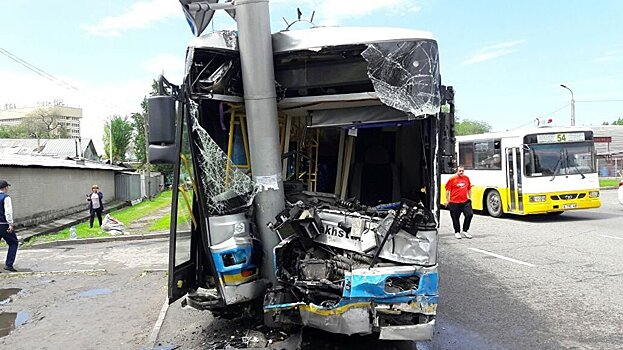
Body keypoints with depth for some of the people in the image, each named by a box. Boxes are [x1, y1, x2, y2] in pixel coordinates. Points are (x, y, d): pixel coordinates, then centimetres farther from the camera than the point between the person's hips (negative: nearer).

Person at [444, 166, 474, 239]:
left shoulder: (466, 178, 9)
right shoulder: (452, 179, -7)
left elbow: (469, 189, 20)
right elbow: (447, 190, -4)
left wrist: (470, 198, 18)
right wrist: (447, 200, -4)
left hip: (465, 201, 4)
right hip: (454, 202, -4)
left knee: (470, 214, -4)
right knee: (455, 218, 4)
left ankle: (464, 231, 12)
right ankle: (457, 232, 22)